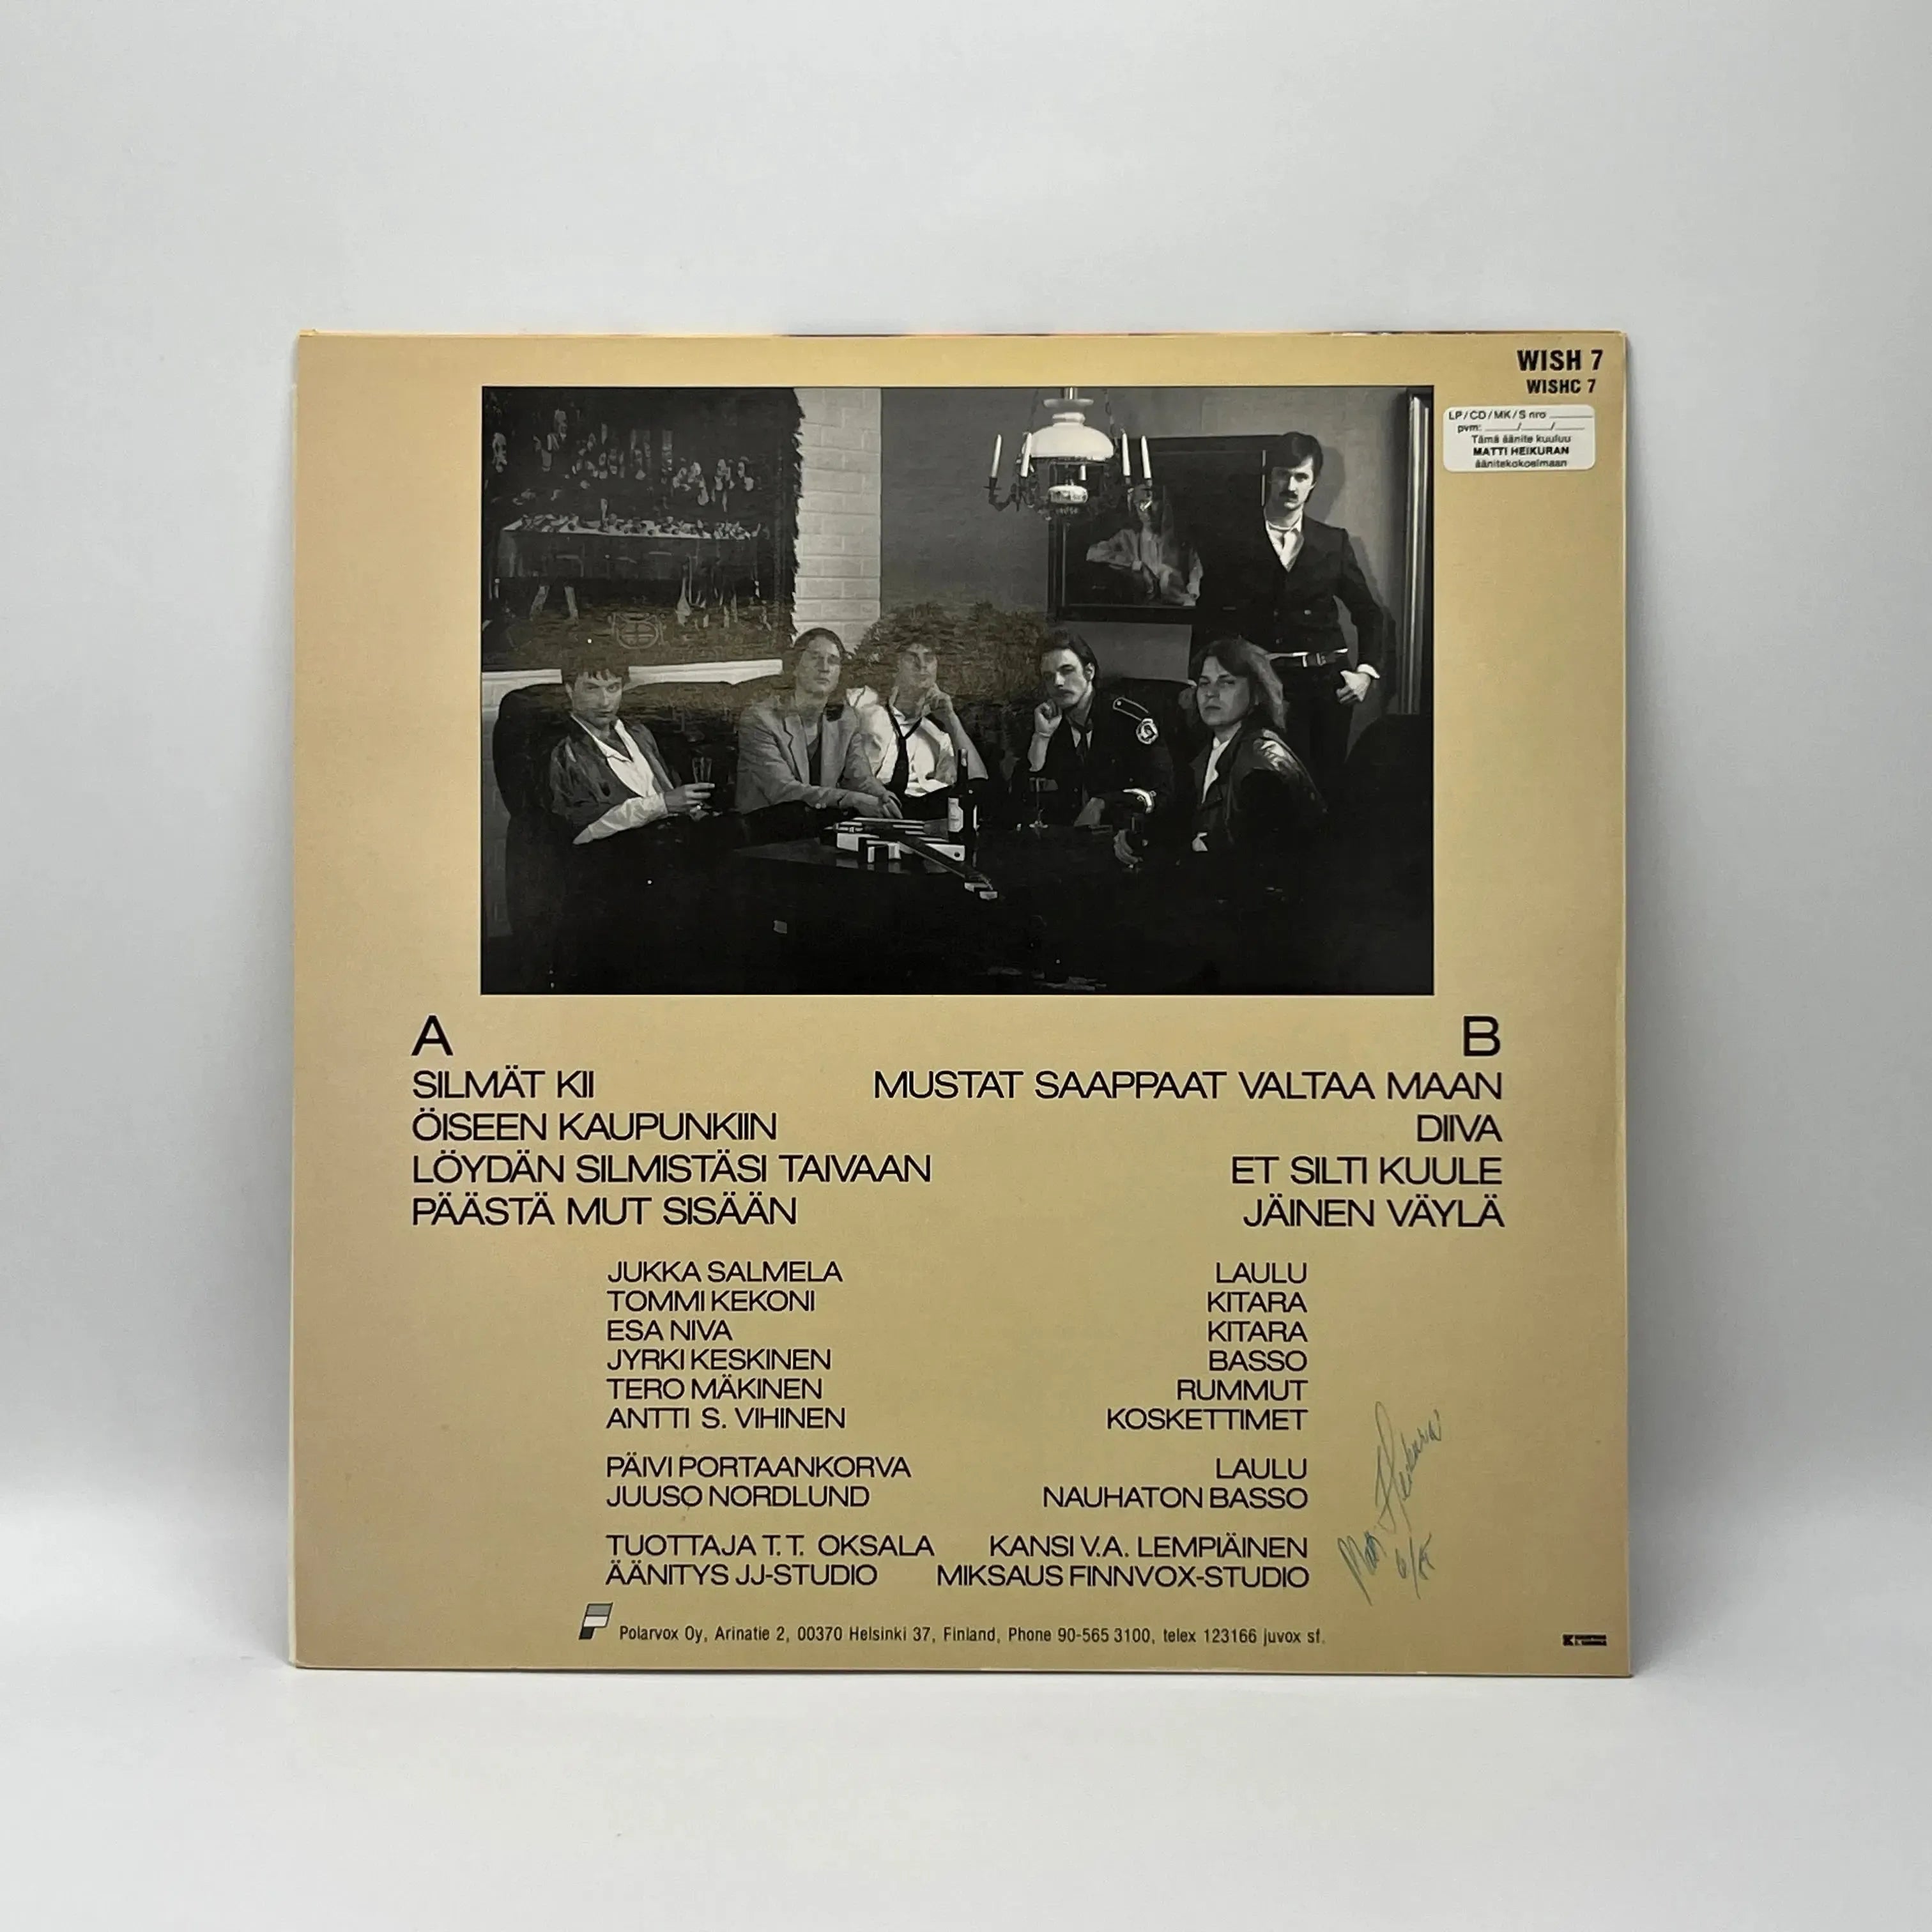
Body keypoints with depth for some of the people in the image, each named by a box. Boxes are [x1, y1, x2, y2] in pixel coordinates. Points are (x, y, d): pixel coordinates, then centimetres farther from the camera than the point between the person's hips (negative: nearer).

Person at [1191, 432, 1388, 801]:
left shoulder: (1333, 542, 13)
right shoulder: (1233, 537, 6)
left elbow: (1371, 614, 19)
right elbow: (1209, 616, 6)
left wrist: (1366, 672, 5)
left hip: (1325, 685, 3)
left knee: (1326, 784, 0)